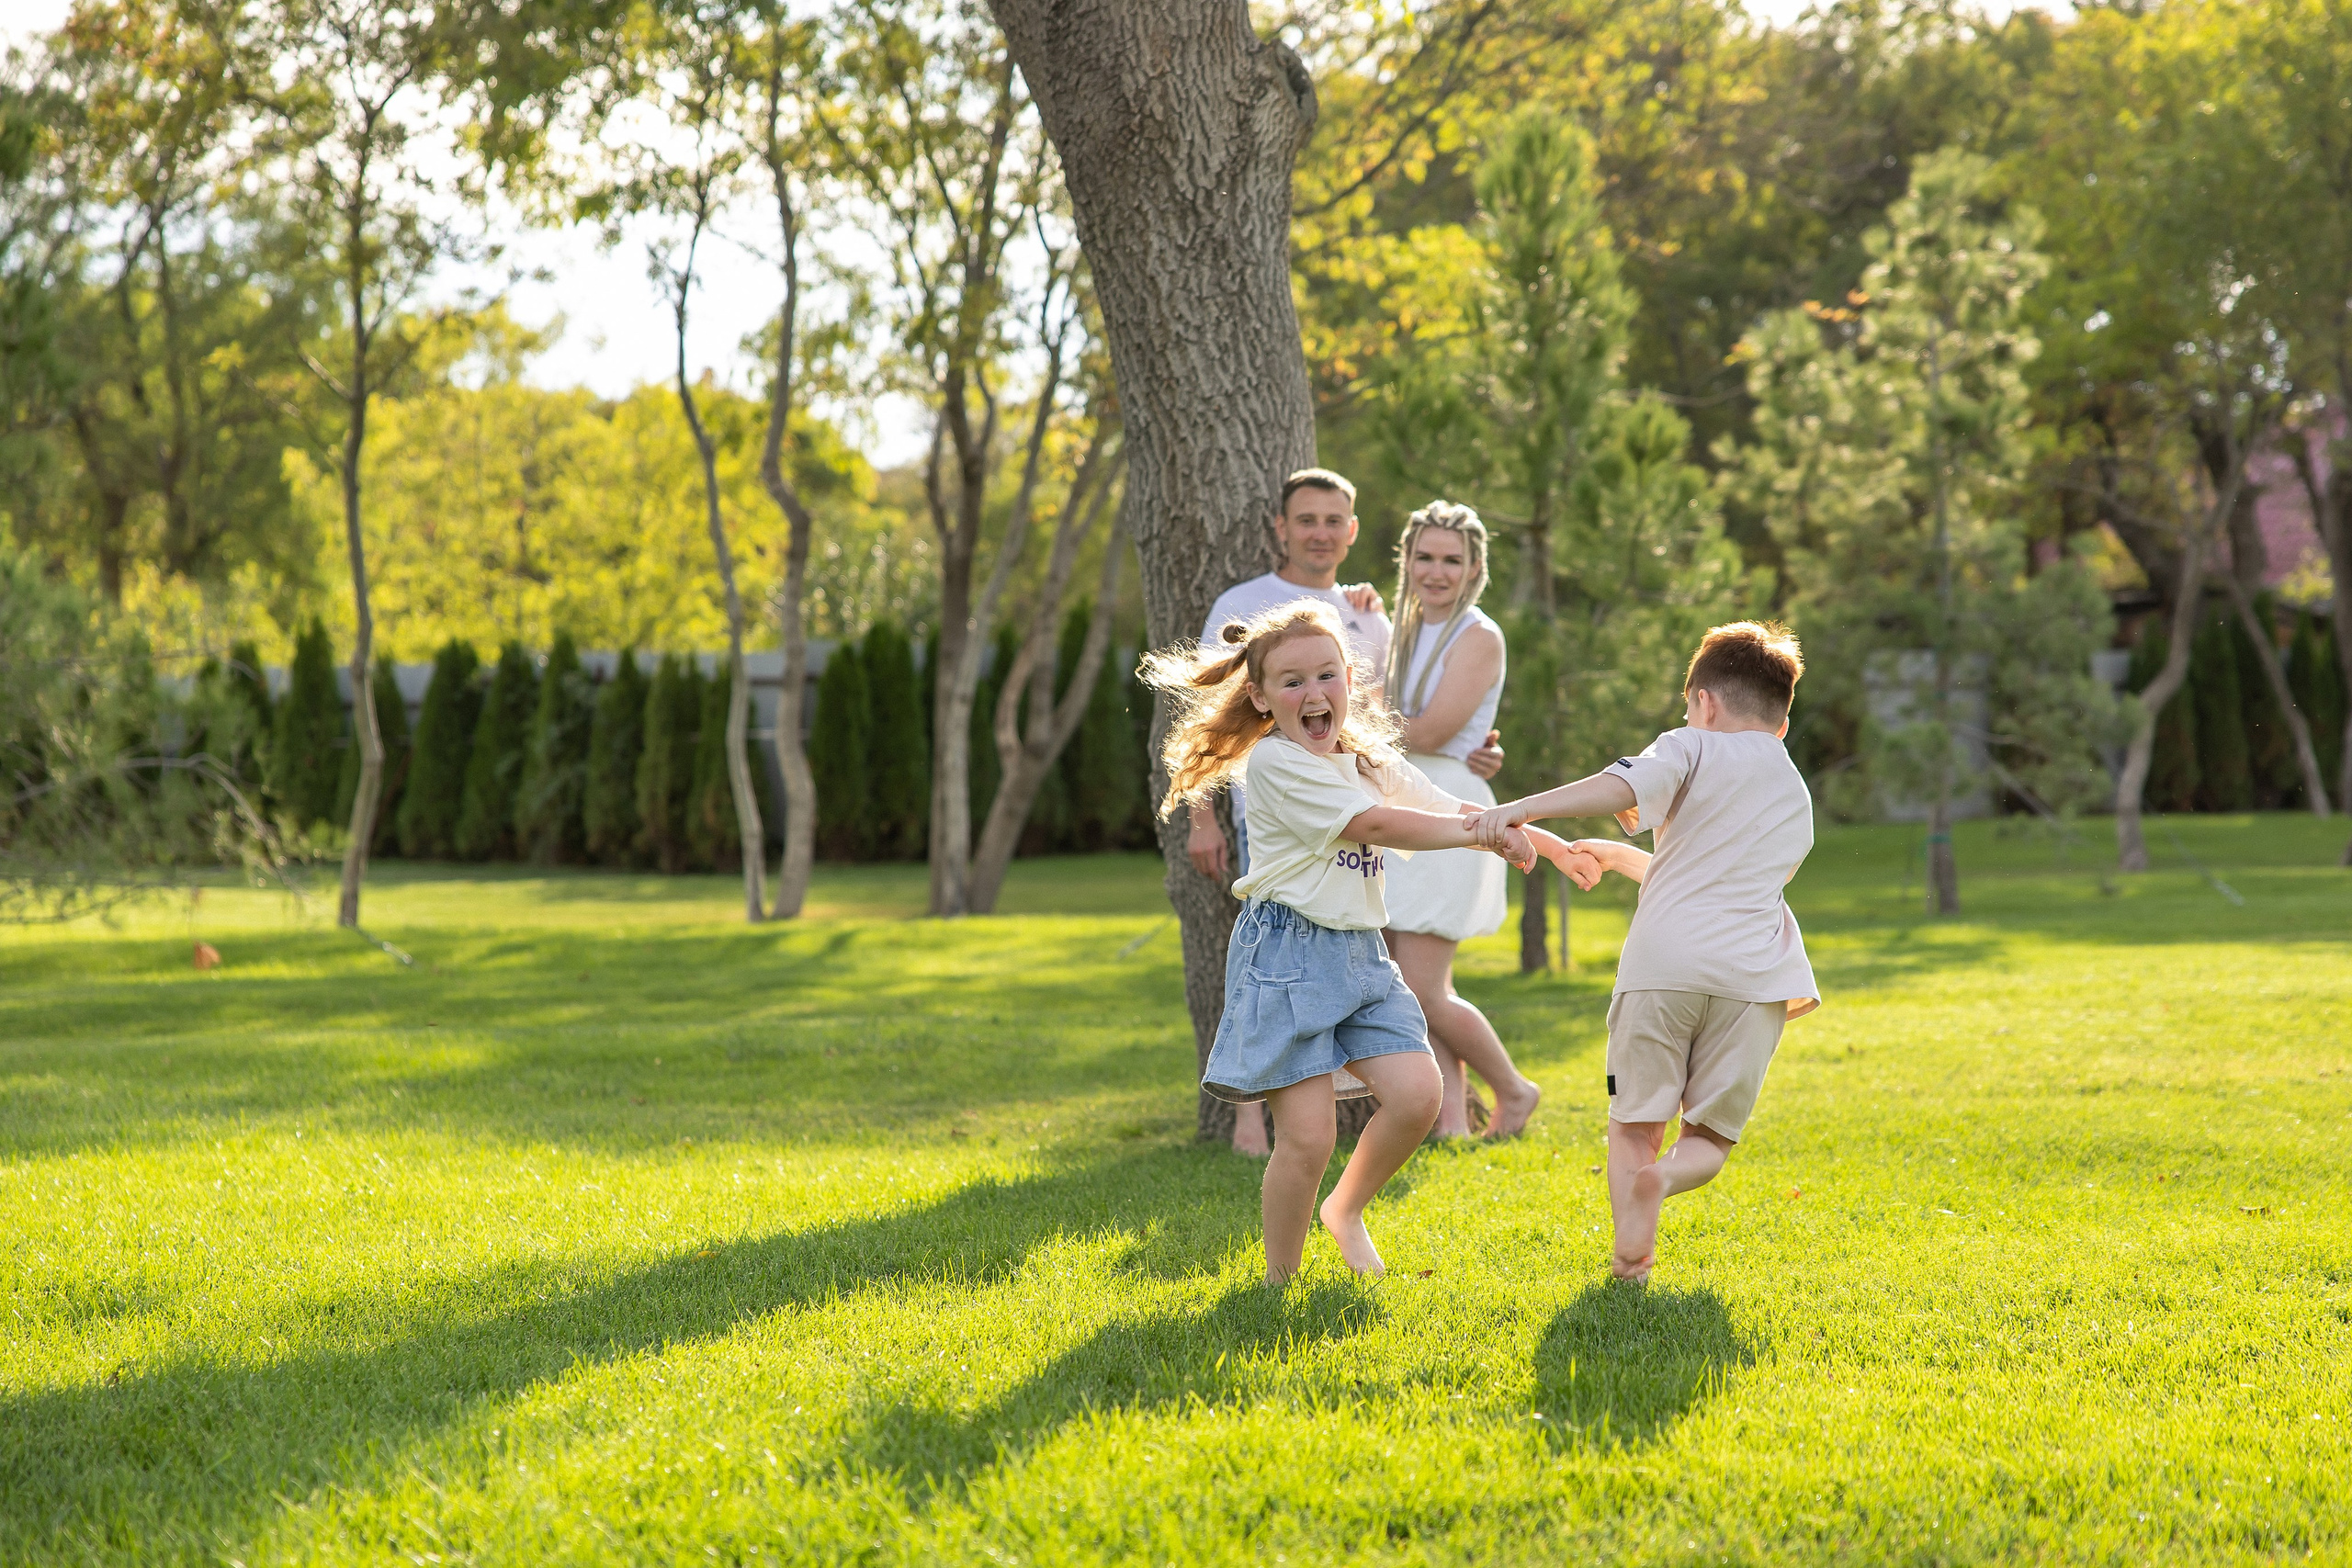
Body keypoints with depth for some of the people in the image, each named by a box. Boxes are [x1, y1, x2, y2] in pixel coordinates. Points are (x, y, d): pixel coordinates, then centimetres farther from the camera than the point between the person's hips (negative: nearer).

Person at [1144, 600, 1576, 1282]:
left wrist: (1558, 844, 2)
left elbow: (1457, 814, 11)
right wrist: (1480, 833, -13)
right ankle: (1280, 1281, 9)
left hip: (1361, 956, 7)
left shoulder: (1373, 760, 14)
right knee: (1308, 1135, -10)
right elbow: (1373, 824, -16)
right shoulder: (1274, 762, -11)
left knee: (1417, 1093, -10)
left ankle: (1346, 1210, 17)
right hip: (1287, 957, -7)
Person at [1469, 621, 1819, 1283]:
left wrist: (1523, 808, -22)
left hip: (1664, 961, -3)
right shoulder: (1798, 803, 28)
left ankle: (1633, 1249, -13)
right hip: (1752, 979, 3)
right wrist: (1619, 856, 43)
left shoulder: (1693, 749, 9)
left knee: (1634, 1126, 9)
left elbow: (1625, 788, -14)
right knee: (1711, 1139, 12)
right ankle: (1665, 1177, -21)